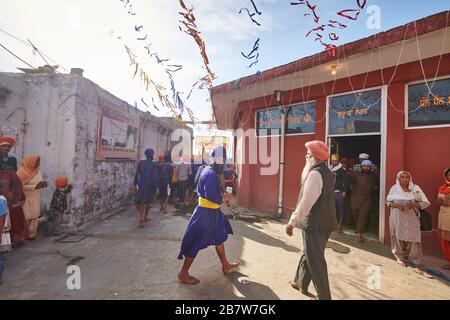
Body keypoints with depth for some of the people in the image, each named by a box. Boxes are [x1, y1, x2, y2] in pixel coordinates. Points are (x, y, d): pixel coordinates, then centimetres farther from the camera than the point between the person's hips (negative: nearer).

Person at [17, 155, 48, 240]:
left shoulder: (38, 170, 3)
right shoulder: (22, 172, -16)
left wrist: (43, 183, -9)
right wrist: (34, 186, -23)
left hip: (35, 198, 6)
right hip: (26, 199, -6)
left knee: (34, 216, 11)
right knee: (26, 217, 0)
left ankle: (31, 233, 24)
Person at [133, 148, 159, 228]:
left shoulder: (140, 162, 1)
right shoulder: (154, 164, -4)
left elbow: (137, 174, -1)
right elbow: (155, 176, -8)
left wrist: (135, 184, 5)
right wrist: (156, 187, -4)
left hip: (141, 183, 1)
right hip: (150, 184, 0)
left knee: (140, 201, 5)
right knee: (148, 201, 15)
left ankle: (141, 218, -12)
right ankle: (145, 217, 29)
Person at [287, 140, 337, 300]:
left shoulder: (315, 174, -21)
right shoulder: (326, 172, 9)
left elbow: (306, 202, -25)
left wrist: (292, 222, -19)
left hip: (314, 224, -10)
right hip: (324, 222, 10)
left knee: (316, 261, 5)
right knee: (310, 255, 23)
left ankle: (324, 296, 19)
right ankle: (300, 282, 41)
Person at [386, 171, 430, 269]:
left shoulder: (415, 188, -1)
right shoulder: (394, 188, -1)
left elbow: (425, 202, 0)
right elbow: (388, 201, 3)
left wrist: (414, 204, -18)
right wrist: (396, 205, -16)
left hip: (411, 218, 0)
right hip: (397, 218, 0)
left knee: (413, 238, 0)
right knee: (398, 237, 7)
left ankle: (416, 260, 16)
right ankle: (400, 257, 23)